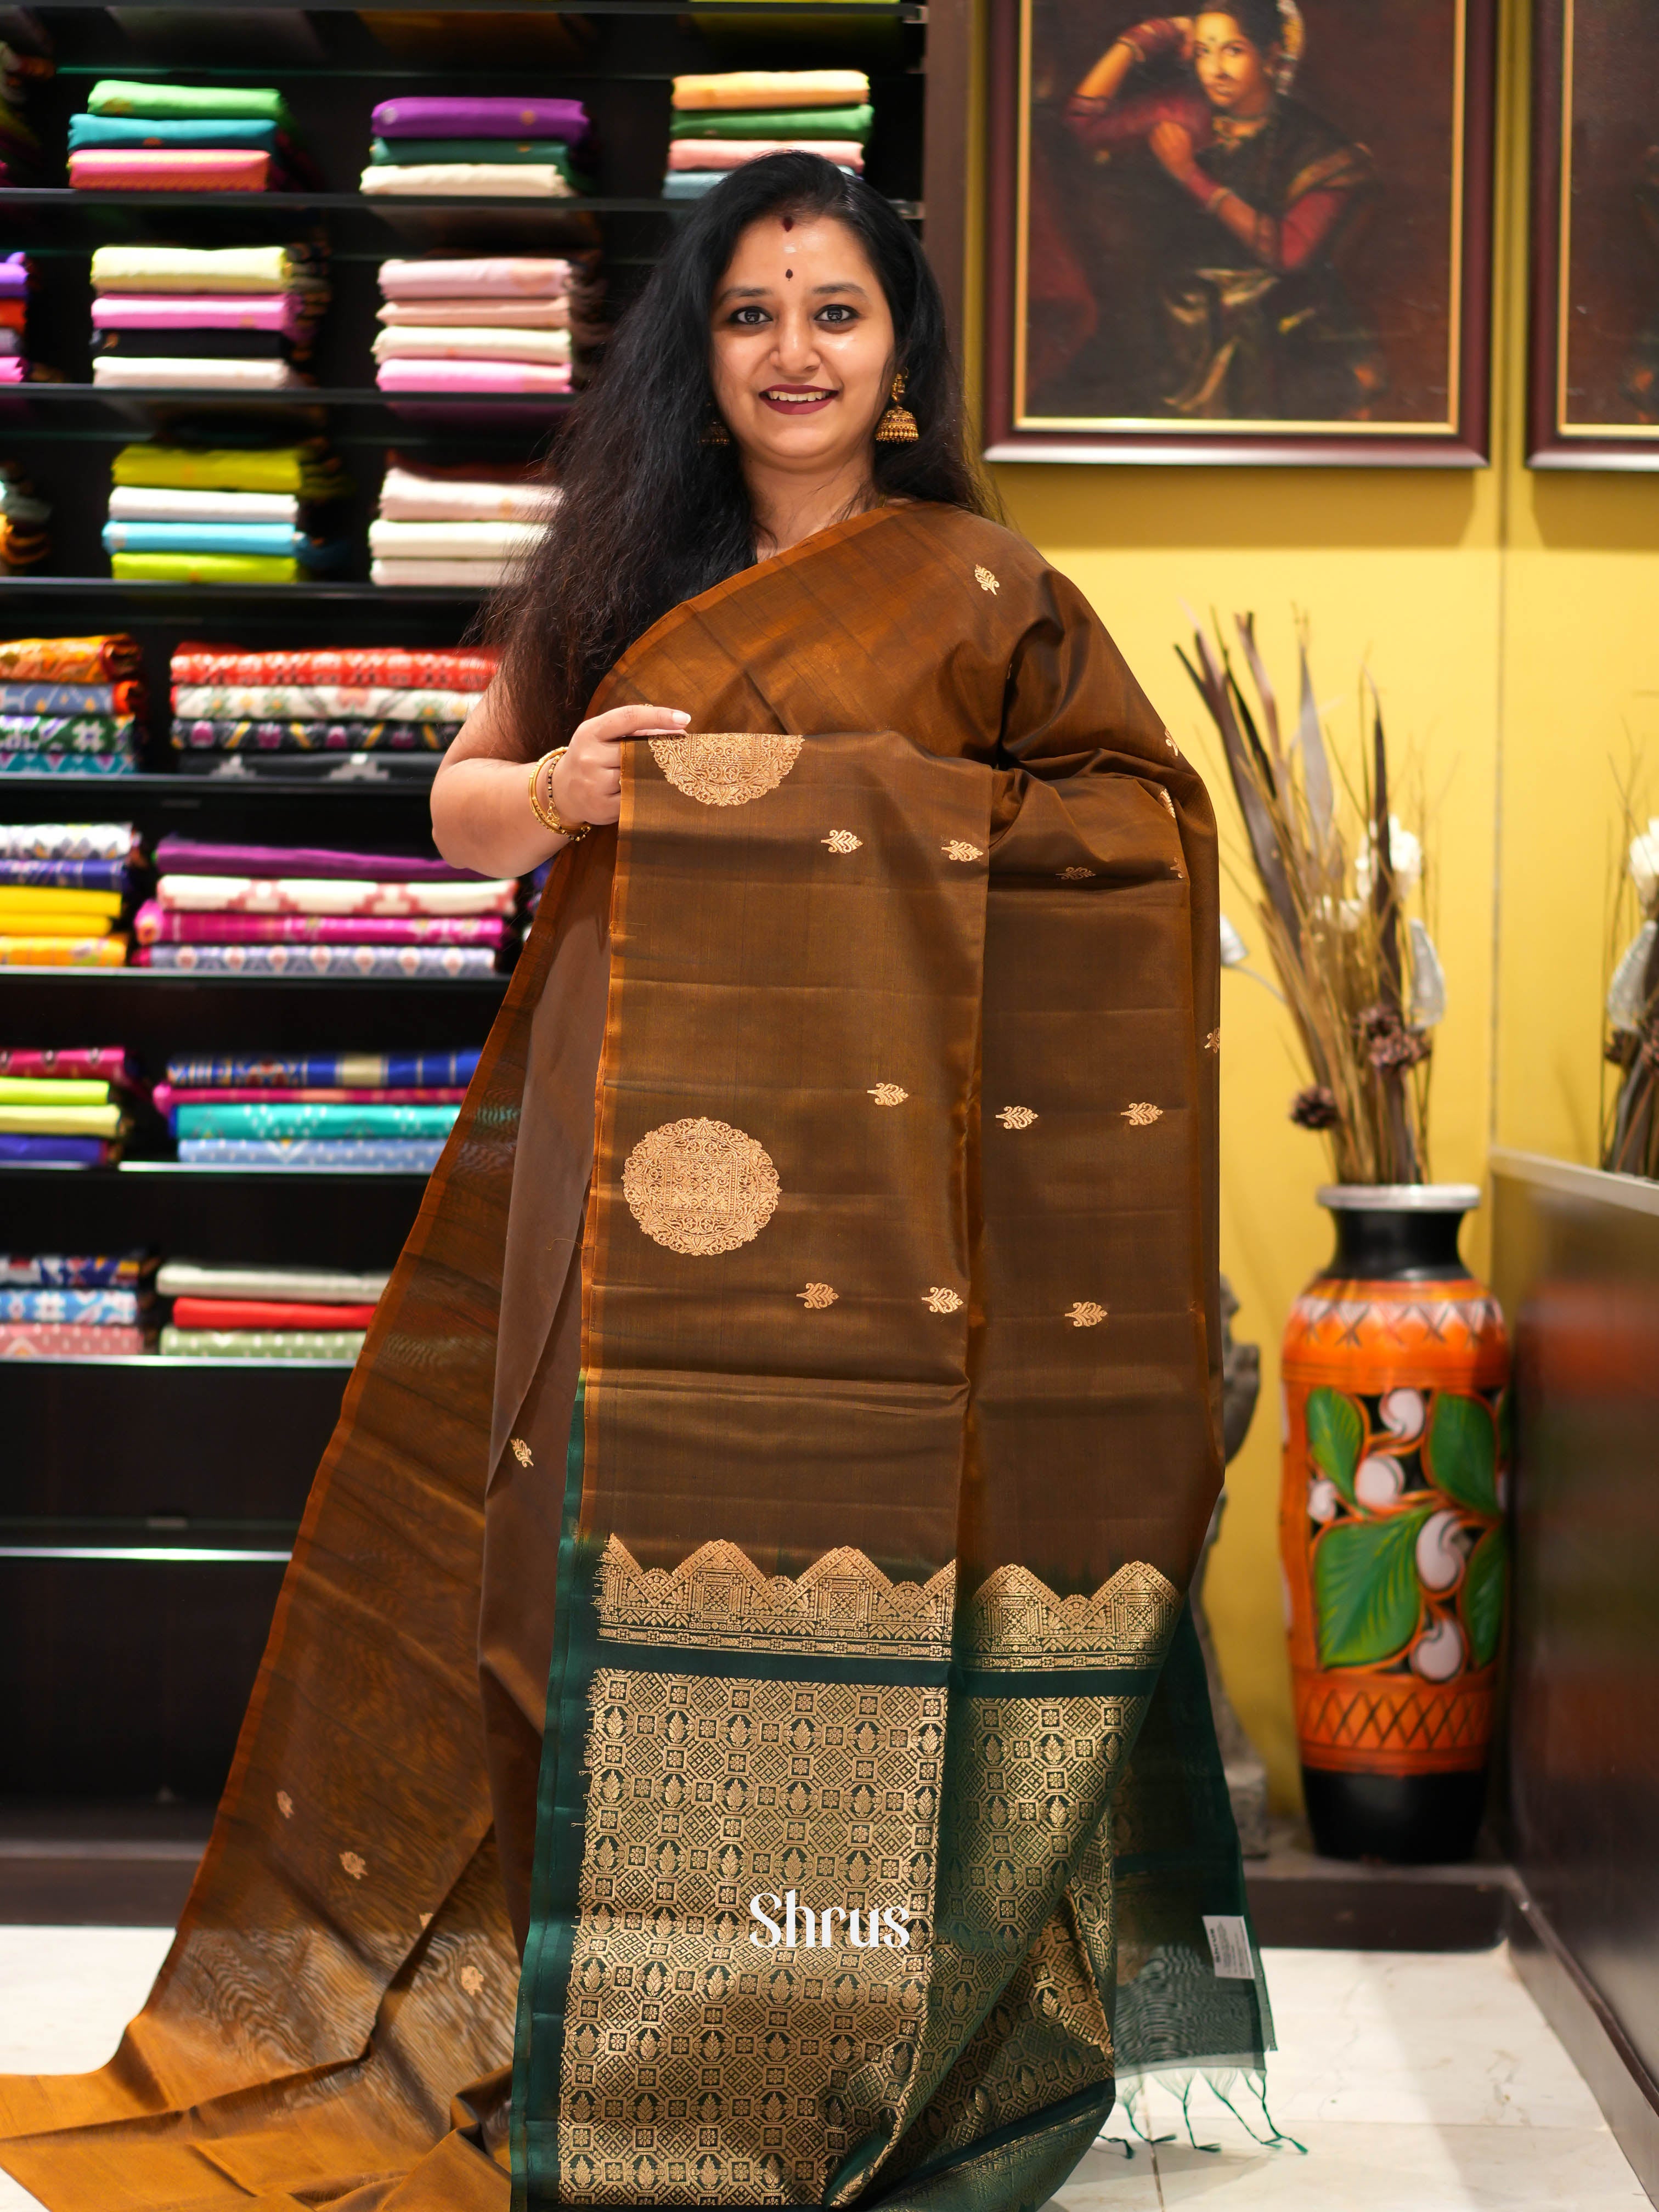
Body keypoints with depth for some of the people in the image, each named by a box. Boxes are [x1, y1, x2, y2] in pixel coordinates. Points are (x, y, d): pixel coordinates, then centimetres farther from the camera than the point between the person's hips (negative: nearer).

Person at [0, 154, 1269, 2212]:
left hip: (849, 1179, -3)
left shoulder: (974, 589, 3)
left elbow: (1153, 824, 6)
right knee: (587, 1554, 3)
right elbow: (459, 811, 17)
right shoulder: (628, 570, 14)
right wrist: (557, 788, -6)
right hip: (614, 1165, 4)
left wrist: (904, 811, -8)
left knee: (810, 1563, -4)